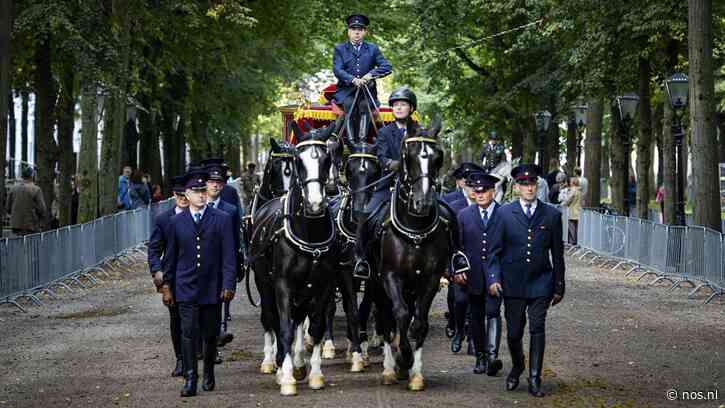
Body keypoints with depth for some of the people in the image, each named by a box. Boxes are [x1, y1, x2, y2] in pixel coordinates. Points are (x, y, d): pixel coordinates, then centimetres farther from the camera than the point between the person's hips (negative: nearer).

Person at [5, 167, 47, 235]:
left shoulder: (13, 188, 4)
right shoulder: (36, 189, -10)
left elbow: (7, 208, 8)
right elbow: (42, 209, -11)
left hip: (16, 225, 5)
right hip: (31, 227, -5)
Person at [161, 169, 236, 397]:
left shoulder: (222, 219, 0)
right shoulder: (177, 222, 5)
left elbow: (228, 255, -3)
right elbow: (171, 256, 10)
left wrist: (228, 284, -10)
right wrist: (167, 285, 8)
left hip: (212, 288, 0)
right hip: (186, 288, 0)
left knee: (210, 334, 10)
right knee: (188, 332, -7)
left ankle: (208, 374, 27)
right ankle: (190, 378, -5)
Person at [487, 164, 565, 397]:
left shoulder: (552, 215, 4)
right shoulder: (505, 214, 3)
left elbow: (557, 254, 7)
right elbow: (494, 250, 3)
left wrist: (558, 287, 7)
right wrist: (493, 277, -10)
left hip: (540, 282, 0)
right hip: (512, 283, 0)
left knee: (537, 329, -9)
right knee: (514, 332, 7)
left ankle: (534, 378, -1)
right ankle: (517, 367, 33)